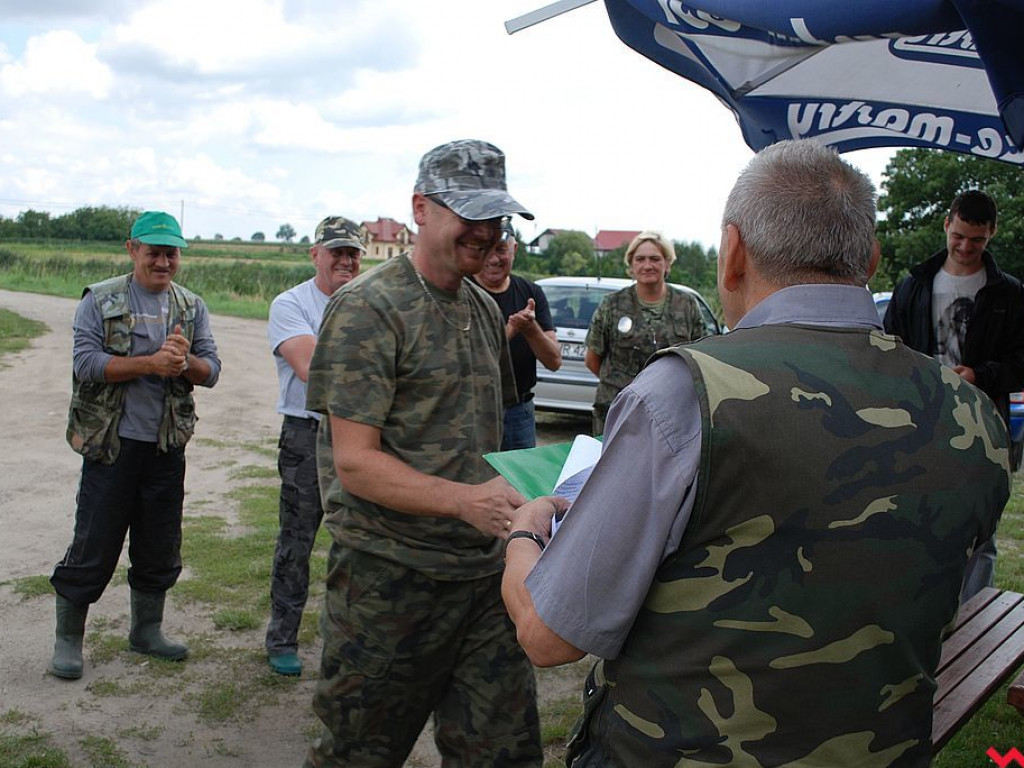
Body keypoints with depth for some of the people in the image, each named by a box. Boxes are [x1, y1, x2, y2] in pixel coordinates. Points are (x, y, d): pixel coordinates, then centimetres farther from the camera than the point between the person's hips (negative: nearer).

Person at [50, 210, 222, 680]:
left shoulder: (191, 307, 8)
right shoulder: (100, 301, -2)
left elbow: (211, 370, 1)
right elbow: (87, 363, -13)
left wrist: (183, 362, -20)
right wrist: (151, 363, -23)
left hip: (168, 447, 4)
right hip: (112, 443, -4)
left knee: (160, 547, 13)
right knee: (94, 545, 3)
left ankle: (146, 630, 31)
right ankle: (67, 639, 20)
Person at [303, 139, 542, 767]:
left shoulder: (485, 310, 12)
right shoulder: (367, 308, -11)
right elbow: (355, 462, -17)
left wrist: (518, 500, 5)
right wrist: (464, 499, -30)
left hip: (485, 571, 6)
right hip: (390, 574, -6)